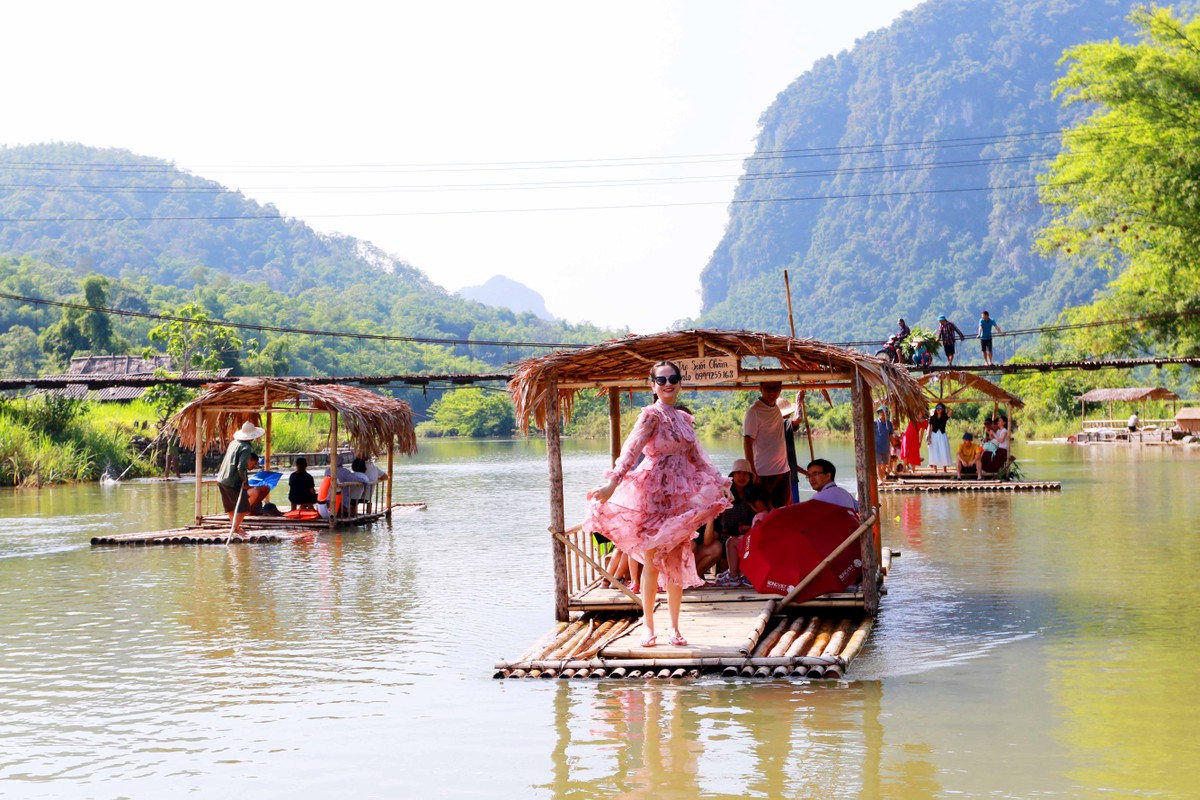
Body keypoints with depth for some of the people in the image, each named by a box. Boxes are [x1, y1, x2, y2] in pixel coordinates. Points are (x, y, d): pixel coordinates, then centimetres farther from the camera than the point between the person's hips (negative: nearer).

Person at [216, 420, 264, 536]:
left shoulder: (234, 443, 8)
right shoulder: (246, 448, -17)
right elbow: (241, 467, -26)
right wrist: (244, 480, -10)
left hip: (221, 479, 8)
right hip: (233, 482, -8)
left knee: (231, 507, 22)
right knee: (243, 508, 0)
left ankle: (235, 527, 35)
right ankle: (234, 529, -3)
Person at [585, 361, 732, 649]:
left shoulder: (684, 418, 13)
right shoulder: (652, 415, -7)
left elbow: (696, 457, 22)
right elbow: (632, 449, -20)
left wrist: (719, 485, 25)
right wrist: (613, 482, -32)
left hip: (679, 494, 6)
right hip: (653, 493, -6)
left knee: (677, 563, 6)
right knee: (652, 562, -1)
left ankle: (674, 627, 13)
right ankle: (648, 627, 7)